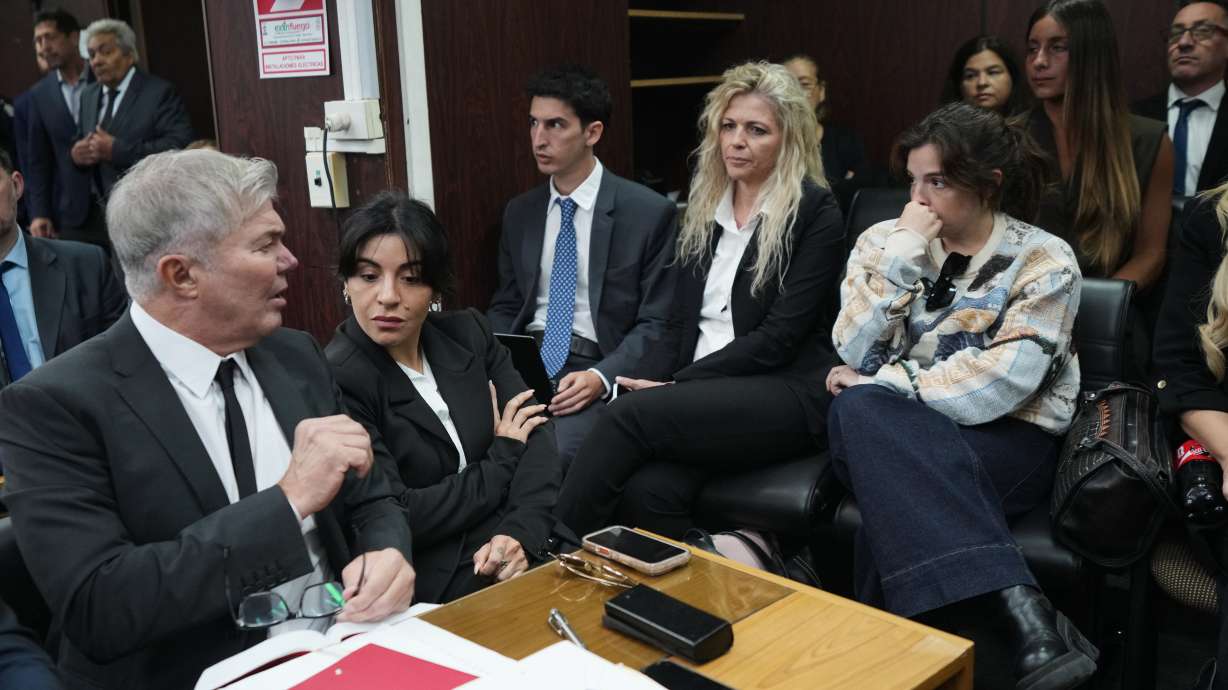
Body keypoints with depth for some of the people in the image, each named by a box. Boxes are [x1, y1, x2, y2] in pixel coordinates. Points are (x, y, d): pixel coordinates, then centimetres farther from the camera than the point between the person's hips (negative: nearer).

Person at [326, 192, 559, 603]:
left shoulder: (469, 335, 6)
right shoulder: (336, 382, -13)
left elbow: (536, 437, 0)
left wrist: (521, 533, -17)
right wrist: (502, 460, -6)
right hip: (437, 592, -6)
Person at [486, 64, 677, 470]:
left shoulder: (649, 212, -4)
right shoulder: (519, 213, 13)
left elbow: (658, 324, -5)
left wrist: (601, 377, -20)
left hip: (598, 371, -4)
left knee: (553, 454, -32)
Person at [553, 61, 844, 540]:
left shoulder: (814, 212, -3)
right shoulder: (704, 206, 16)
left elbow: (779, 337, -10)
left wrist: (677, 387, -13)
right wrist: (665, 384, -4)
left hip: (786, 396, -4)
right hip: (703, 392, 5)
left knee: (629, 415, -28)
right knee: (647, 490, -29)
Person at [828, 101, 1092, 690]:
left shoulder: (1044, 260, -1)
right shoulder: (884, 241, 9)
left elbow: (1002, 383, -14)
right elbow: (855, 353, -3)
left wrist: (885, 384, -14)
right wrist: (902, 258, -10)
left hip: (1007, 441, -3)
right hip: (899, 437, 4)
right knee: (860, 412, -33)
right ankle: (1026, 616, -38)